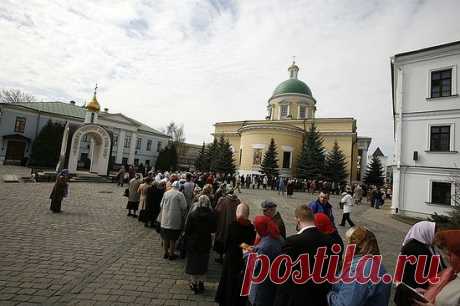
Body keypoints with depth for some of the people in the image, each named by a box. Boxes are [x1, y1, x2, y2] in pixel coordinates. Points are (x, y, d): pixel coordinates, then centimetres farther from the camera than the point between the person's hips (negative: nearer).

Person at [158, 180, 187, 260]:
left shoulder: (166, 193, 2)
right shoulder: (180, 194, -11)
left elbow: (161, 205, 9)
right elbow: (184, 207, -10)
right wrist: (183, 216, 5)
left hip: (165, 219, 4)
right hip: (175, 219, -4)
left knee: (165, 237, 16)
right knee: (173, 238, 8)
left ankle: (165, 253, 28)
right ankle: (171, 254, 18)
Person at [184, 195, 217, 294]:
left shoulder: (192, 213, -17)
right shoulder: (211, 214, -13)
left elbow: (187, 229, -13)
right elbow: (213, 229, -3)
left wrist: (188, 235, 6)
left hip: (193, 242, -1)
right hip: (206, 242, 2)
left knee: (193, 262, 15)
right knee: (203, 263, 17)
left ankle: (194, 283, 26)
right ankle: (201, 283, 26)